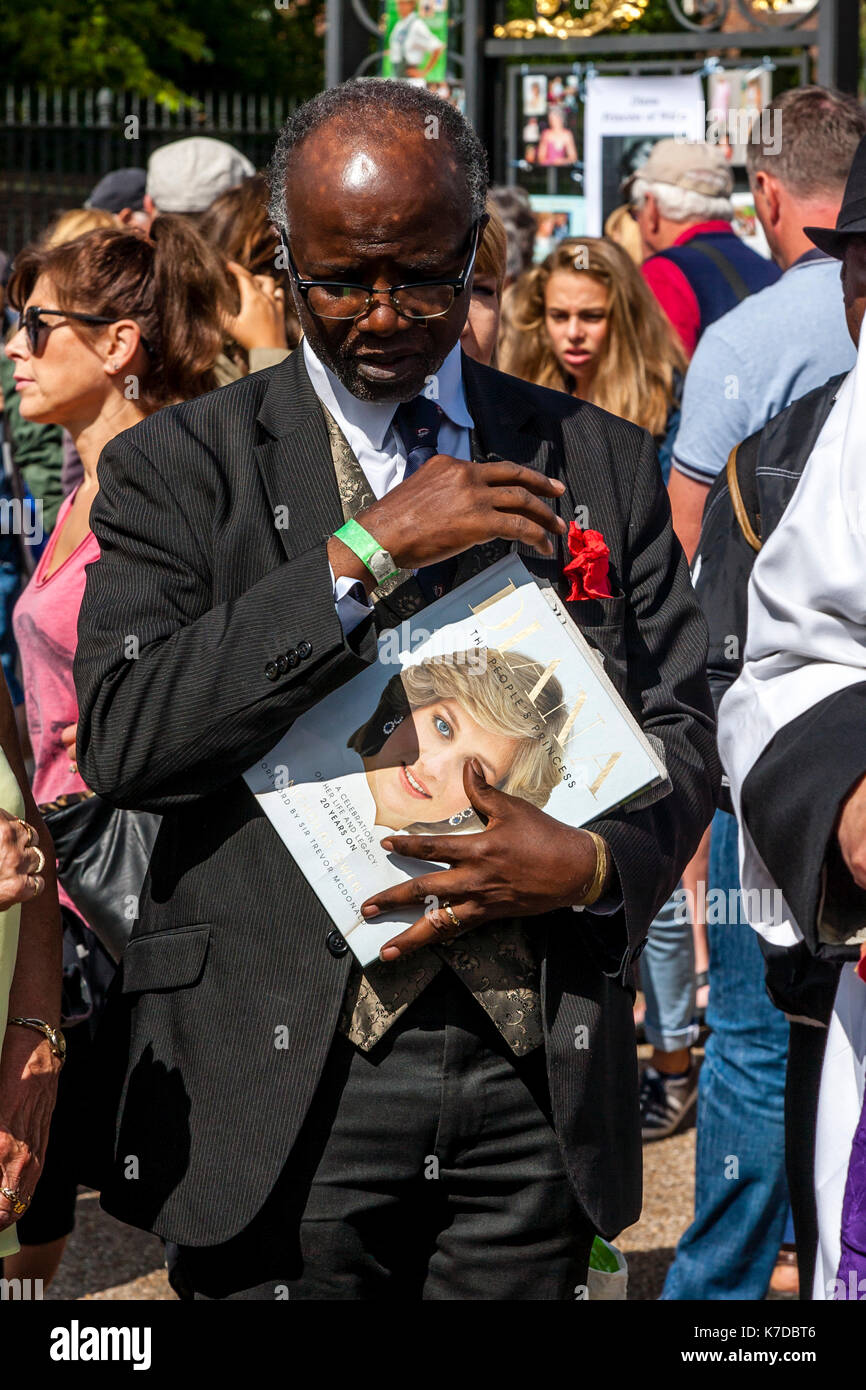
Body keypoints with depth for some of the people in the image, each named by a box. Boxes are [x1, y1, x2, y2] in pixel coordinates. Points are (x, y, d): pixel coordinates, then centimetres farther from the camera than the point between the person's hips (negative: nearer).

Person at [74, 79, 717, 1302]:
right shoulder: (177, 467, 2)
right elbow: (121, 740, -11)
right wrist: (363, 555, -16)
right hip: (286, 1085, -2)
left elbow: (681, 729, 13)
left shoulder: (601, 464, 11)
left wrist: (592, 863, -9)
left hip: (537, 1073, 3)